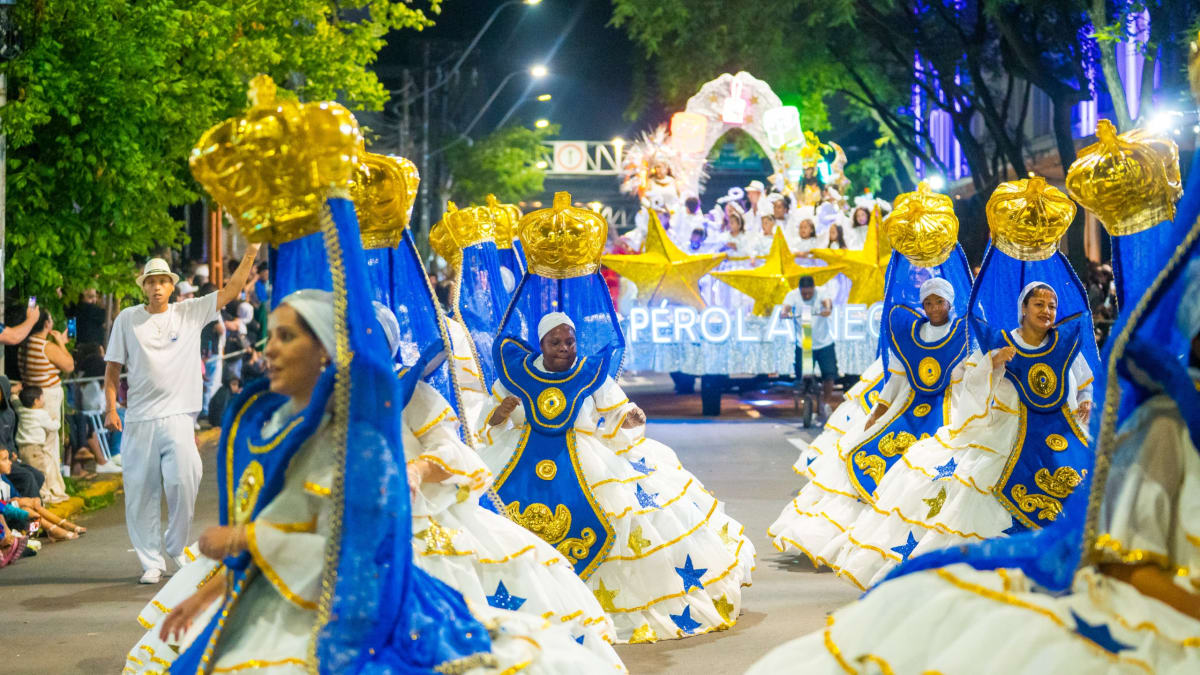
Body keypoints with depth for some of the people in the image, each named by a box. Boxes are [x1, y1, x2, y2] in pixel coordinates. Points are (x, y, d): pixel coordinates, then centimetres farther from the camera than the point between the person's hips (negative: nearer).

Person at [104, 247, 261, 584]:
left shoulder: (190, 312, 6)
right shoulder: (127, 319, 7)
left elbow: (231, 290, 1)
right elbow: (112, 367, 9)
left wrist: (251, 252, -6)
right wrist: (111, 408, -1)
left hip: (178, 417, -1)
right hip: (138, 419, 1)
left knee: (183, 481, -14)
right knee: (140, 492, 2)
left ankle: (176, 546, 10)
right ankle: (151, 562, 13)